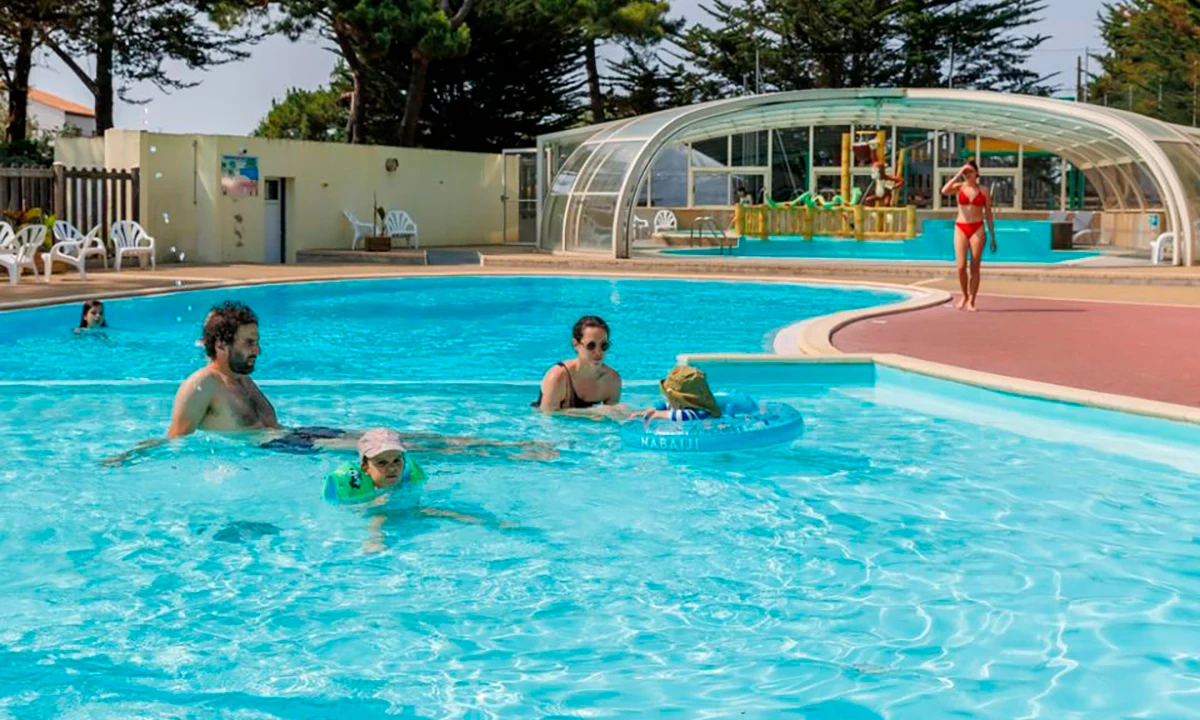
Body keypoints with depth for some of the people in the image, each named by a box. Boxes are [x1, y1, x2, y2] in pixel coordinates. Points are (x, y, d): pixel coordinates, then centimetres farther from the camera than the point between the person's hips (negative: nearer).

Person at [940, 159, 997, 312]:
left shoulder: (983, 191, 6)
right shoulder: (959, 187, 5)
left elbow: (988, 214, 8)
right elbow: (944, 191, -18)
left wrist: (993, 236, 5)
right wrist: (958, 175, -14)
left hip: (978, 229, 0)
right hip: (960, 228, 0)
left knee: (975, 267, -2)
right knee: (961, 266, -7)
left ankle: (971, 301, 5)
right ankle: (964, 296, 16)